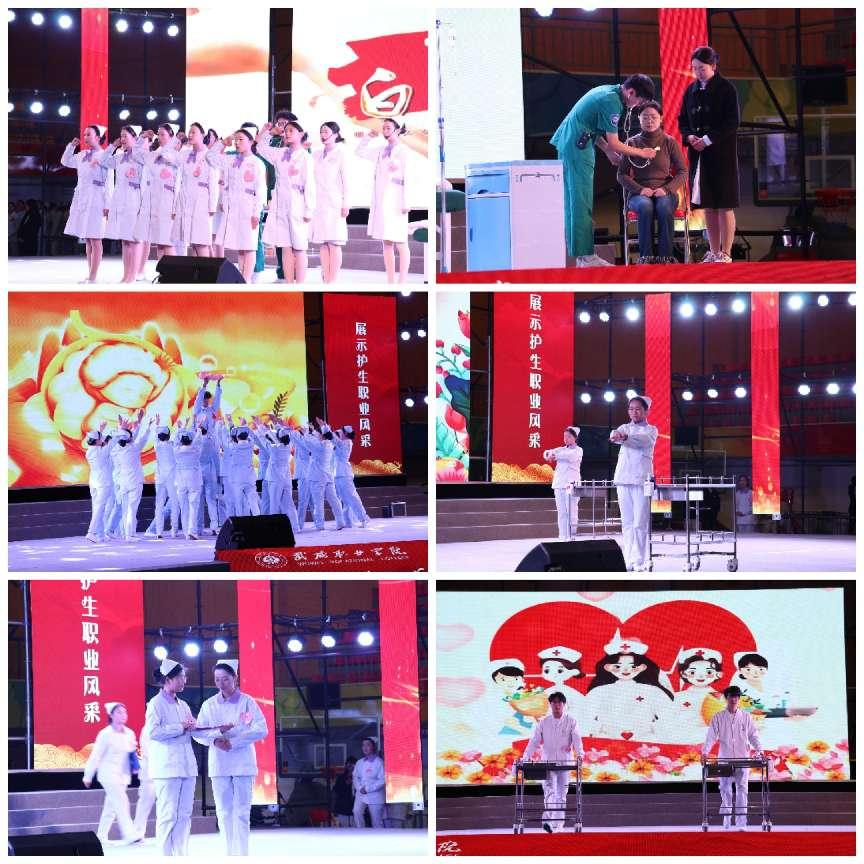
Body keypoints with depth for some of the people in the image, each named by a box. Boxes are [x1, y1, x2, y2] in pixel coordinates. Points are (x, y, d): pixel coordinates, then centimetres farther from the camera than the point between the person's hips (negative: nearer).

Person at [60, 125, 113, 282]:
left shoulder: (104, 156, -6)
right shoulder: (82, 155, 14)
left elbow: (109, 183, -9)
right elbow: (65, 162, 29)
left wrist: (107, 205, -13)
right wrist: (71, 146, 14)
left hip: (96, 200, -7)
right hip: (81, 198, 7)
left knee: (95, 239, -7)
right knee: (87, 240, 9)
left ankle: (93, 276, -9)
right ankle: (90, 274, 13)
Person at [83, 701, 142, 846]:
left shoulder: (129, 734, 8)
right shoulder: (105, 734, -9)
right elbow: (95, 756, -5)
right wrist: (88, 776, 0)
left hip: (123, 775, 6)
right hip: (109, 773, -6)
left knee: (111, 807, 10)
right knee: (121, 802, -19)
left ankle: (101, 836, 19)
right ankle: (129, 834, -25)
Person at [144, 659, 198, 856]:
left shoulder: (183, 705, 20)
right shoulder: (156, 703, -4)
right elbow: (153, 732, -16)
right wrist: (181, 728, -12)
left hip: (187, 766, 8)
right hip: (167, 766, -8)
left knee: (184, 814, 6)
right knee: (168, 815, -9)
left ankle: (182, 855, 9)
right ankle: (165, 856, -7)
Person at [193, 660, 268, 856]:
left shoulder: (247, 702, 0)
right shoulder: (209, 705, 8)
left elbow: (261, 730, -8)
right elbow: (198, 733, 3)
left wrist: (233, 741, -16)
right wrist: (217, 737, -17)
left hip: (242, 764, -3)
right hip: (218, 764, 3)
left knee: (241, 812, -6)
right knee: (223, 812, 3)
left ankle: (241, 855, -6)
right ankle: (229, 854, 8)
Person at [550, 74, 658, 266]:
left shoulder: (607, 92, 13)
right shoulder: (612, 102, -17)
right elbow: (614, 143, -14)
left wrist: (609, 152, 19)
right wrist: (641, 152, -2)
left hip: (567, 145, 10)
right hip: (577, 149, -10)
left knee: (575, 200, 11)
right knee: (581, 202, -9)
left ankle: (580, 252, 15)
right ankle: (585, 257, -9)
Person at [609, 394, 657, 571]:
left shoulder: (651, 430, 6)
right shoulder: (624, 427, 15)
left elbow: (643, 440, -17)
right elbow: (615, 435, -8)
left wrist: (625, 437, -36)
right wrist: (616, 435, -34)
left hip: (641, 479, -4)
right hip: (623, 479, 4)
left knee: (640, 524, -8)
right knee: (626, 523, 5)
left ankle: (640, 562, -9)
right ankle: (628, 561, 8)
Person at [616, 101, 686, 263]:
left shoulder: (670, 142, 9)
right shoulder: (632, 143, 9)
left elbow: (682, 172, 7)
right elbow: (622, 174, 7)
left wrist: (666, 189, -11)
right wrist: (640, 189, -11)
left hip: (665, 192, 0)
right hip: (639, 193, 0)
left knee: (664, 207, -36)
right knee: (645, 207, -36)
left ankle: (665, 256, -31)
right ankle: (646, 256, -33)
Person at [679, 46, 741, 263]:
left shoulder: (725, 89, -6)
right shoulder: (691, 90, 10)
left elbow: (733, 122, -11)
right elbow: (683, 120, 15)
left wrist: (707, 139, -17)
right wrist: (689, 136, -6)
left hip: (721, 153, -5)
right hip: (698, 154, 5)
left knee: (724, 206, -4)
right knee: (708, 206, 7)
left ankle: (725, 254, -2)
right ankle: (713, 252, 12)